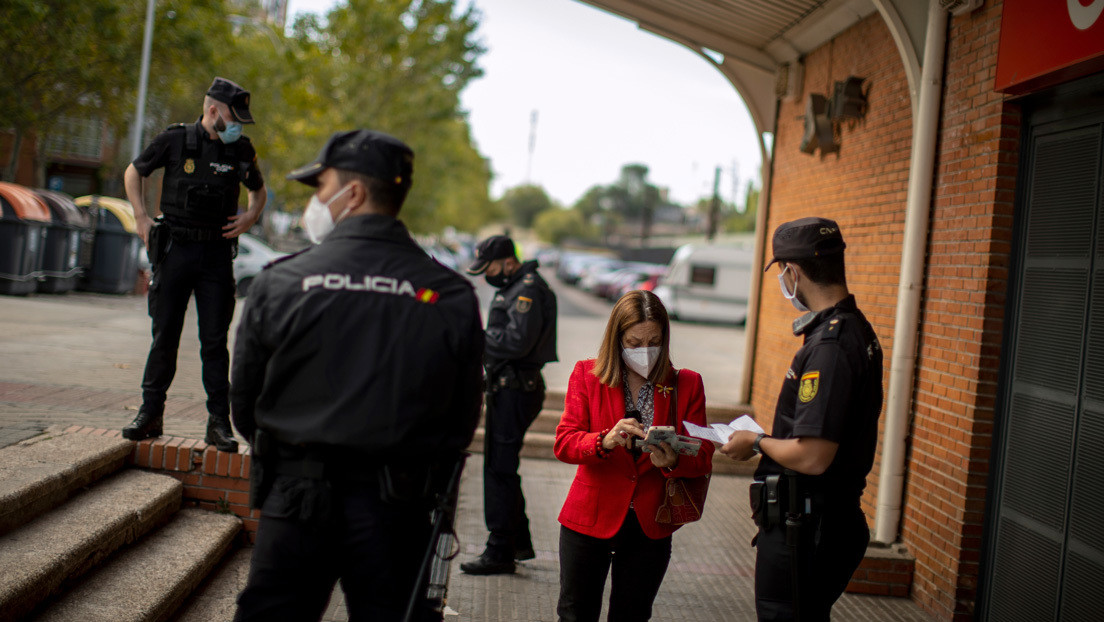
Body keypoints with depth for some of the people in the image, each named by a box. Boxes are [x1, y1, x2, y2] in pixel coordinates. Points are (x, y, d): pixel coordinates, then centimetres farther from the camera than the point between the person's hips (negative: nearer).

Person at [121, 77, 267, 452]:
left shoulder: (241, 150, 6)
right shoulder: (175, 140, -1)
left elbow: (258, 189, 23)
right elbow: (133, 172, 12)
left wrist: (252, 216, 3)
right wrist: (141, 217, 2)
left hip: (217, 255, 1)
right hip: (175, 249, -1)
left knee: (215, 340, 0)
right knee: (164, 336, 4)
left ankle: (219, 422, 4)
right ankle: (150, 414, 16)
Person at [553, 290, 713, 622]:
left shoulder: (687, 385, 2)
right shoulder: (587, 375, 0)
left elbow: (703, 459, -1)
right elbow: (564, 443, -9)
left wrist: (673, 462, -25)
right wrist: (606, 441, -29)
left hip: (650, 527, 1)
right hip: (590, 519, -1)